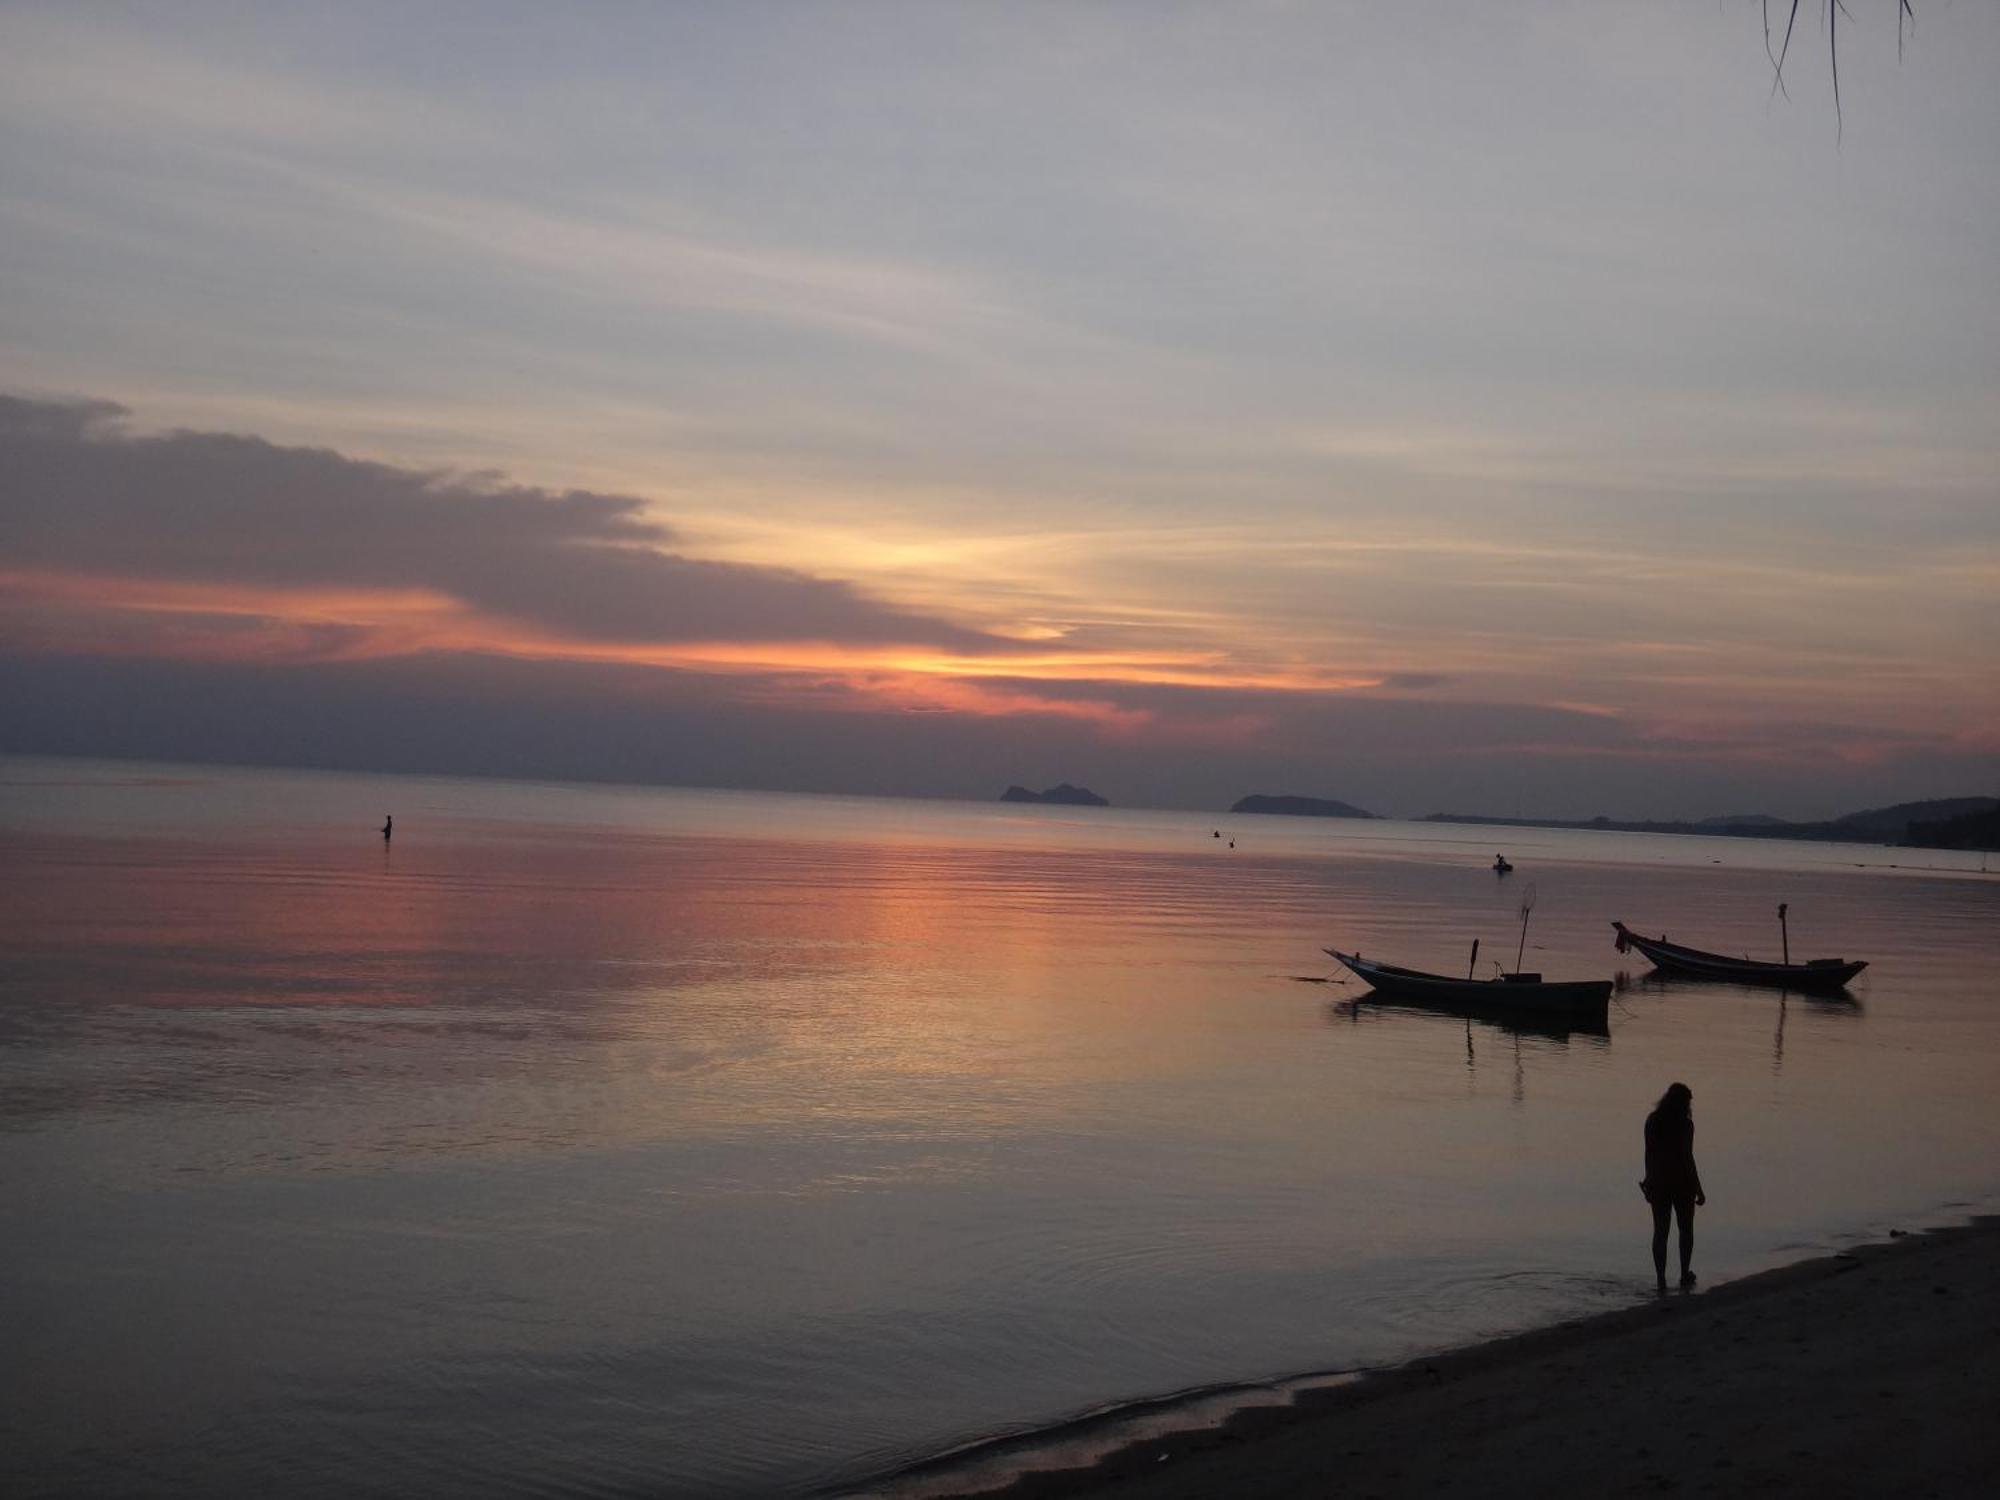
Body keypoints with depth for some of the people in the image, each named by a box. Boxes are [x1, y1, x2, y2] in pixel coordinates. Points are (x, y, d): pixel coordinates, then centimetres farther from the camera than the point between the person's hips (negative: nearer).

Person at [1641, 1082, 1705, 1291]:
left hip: (1658, 1182, 3)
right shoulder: (1685, 1124, -13)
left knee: (1660, 1231, 5)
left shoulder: (1652, 1121, 0)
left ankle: (1661, 1279, 1)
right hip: (1681, 1182, -3)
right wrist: (1698, 1189, -8)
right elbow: (1687, 1158, -14)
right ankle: (1684, 1275, 22)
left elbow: (1648, 1154, 3)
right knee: (1686, 1228, 16)